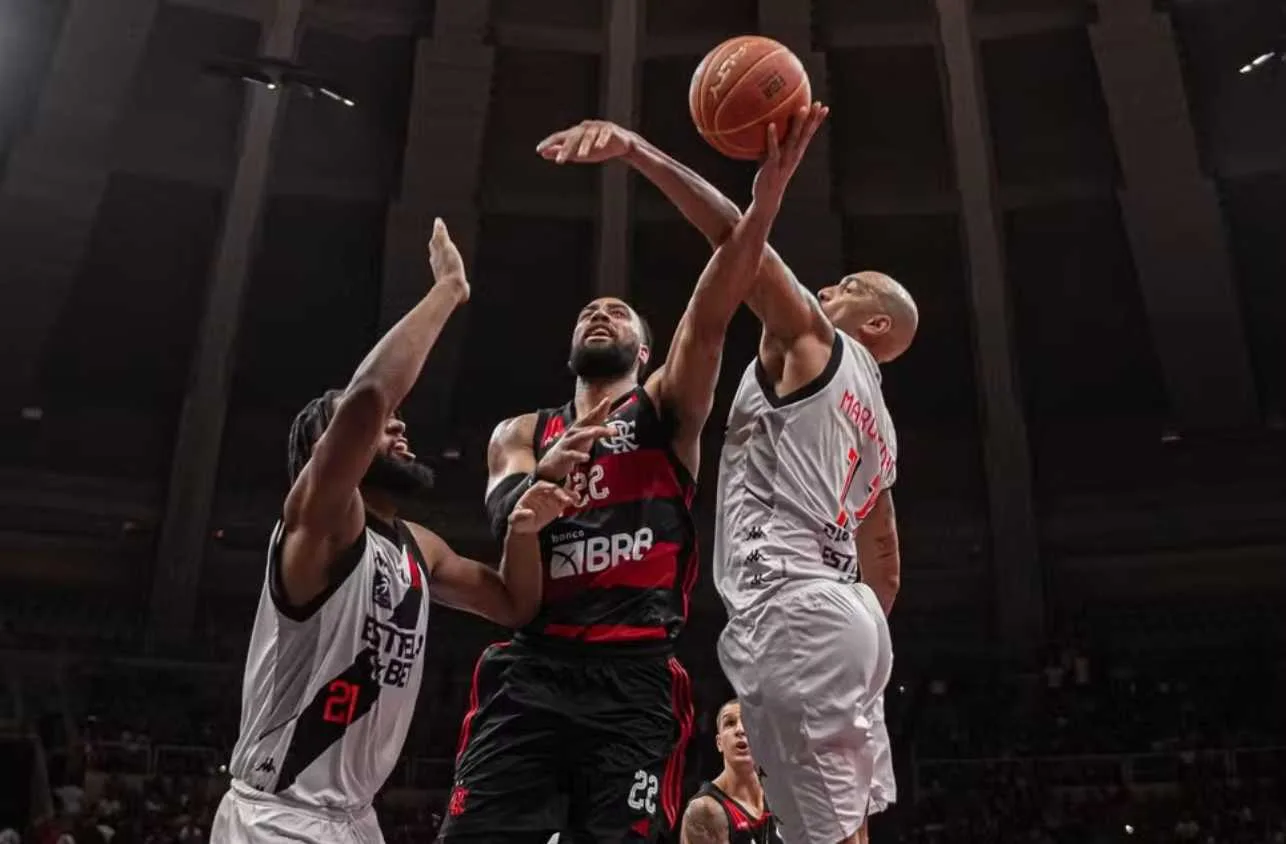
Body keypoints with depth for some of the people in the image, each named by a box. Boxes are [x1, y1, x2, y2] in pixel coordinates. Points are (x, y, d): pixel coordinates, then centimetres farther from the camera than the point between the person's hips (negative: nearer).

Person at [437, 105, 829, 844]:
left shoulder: (668, 409, 13)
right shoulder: (520, 435, 22)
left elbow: (708, 319, -5)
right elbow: (504, 518, 2)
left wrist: (764, 202, -20)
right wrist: (544, 478, -21)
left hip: (636, 676, -2)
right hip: (529, 671, 2)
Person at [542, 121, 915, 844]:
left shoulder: (810, 340, 3)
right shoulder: (877, 426, 27)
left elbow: (738, 234, -9)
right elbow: (887, 569, 29)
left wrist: (634, 148, -14)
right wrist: (862, 639, 35)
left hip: (790, 605, -9)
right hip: (844, 611, 9)